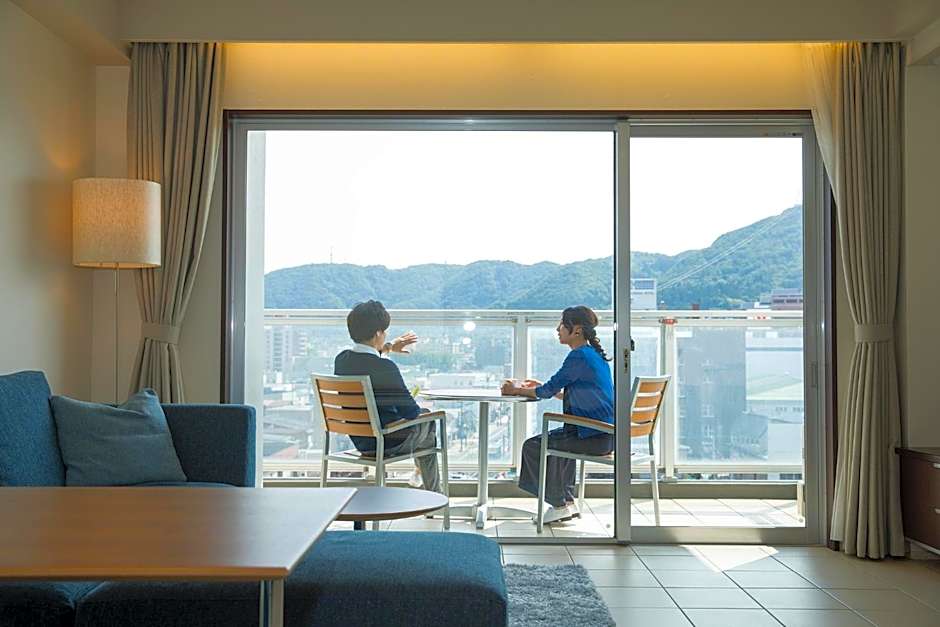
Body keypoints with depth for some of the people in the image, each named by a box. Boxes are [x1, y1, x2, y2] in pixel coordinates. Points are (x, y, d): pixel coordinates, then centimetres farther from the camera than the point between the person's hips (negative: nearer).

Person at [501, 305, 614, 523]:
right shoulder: (594, 354, 14)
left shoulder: (579, 356, -16)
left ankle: (559, 505, 5)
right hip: (605, 434, 10)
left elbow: (547, 391, -12)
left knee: (533, 446, -5)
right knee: (556, 438, 30)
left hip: (595, 436, -10)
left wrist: (518, 389, 3)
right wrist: (542, 387, 18)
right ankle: (568, 501, 26)